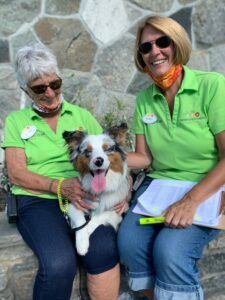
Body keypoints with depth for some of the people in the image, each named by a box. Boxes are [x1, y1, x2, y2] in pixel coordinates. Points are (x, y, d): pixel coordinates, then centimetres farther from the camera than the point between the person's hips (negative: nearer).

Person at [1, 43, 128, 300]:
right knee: (59, 263, -31)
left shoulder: (81, 115, 15)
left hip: (86, 198, 2)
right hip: (38, 200, -1)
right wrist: (61, 186, -16)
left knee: (104, 251, -30)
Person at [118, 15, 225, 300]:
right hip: (158, 184, 4)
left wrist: (191, 200, -23)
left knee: (170, 250, -28)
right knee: (129, 242, -21)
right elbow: (144, 157, 6)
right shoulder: (144, 99, 6)